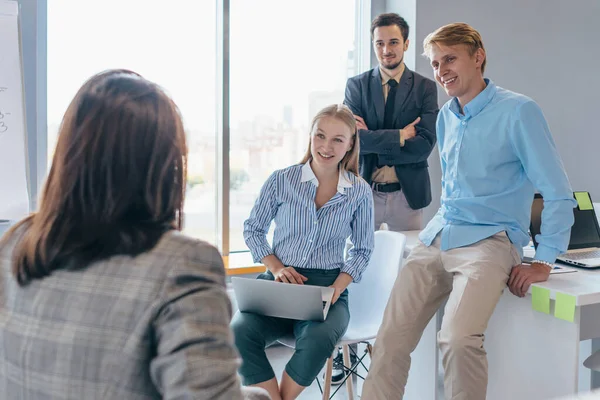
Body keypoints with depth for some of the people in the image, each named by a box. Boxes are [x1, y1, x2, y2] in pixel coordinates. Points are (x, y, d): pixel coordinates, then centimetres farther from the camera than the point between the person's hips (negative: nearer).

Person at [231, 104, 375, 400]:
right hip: (278, 284, 1)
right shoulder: (281, 181, 1)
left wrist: (337, 288, -5)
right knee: (240, 332, -31)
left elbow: (363, 249, 11)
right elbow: (253, 229, 10)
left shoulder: (359, 192, 3)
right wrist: (276, 268, -6)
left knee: (318, 339, -34)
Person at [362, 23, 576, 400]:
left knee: (458, 339, -29)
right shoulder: (446, 117, 15)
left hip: (489, 241, -6)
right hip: (436, 240, 6)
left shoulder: (519, 111, -6)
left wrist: (544, 262, -8)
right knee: (391, 337, -8)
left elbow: (559, 194, -6)